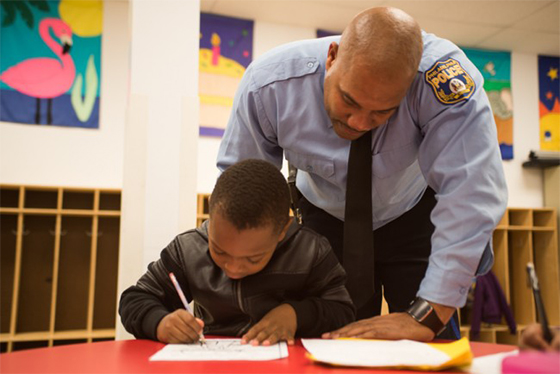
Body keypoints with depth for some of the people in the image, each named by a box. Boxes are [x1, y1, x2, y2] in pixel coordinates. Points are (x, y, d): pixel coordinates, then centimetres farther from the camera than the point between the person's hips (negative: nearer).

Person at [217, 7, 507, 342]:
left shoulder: (442, 73, -35)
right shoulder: (268, 83, -29)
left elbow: (472, 193, -37)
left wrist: (427, 317, -40)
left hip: (411, 216, 0)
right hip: (326, 217, 1)